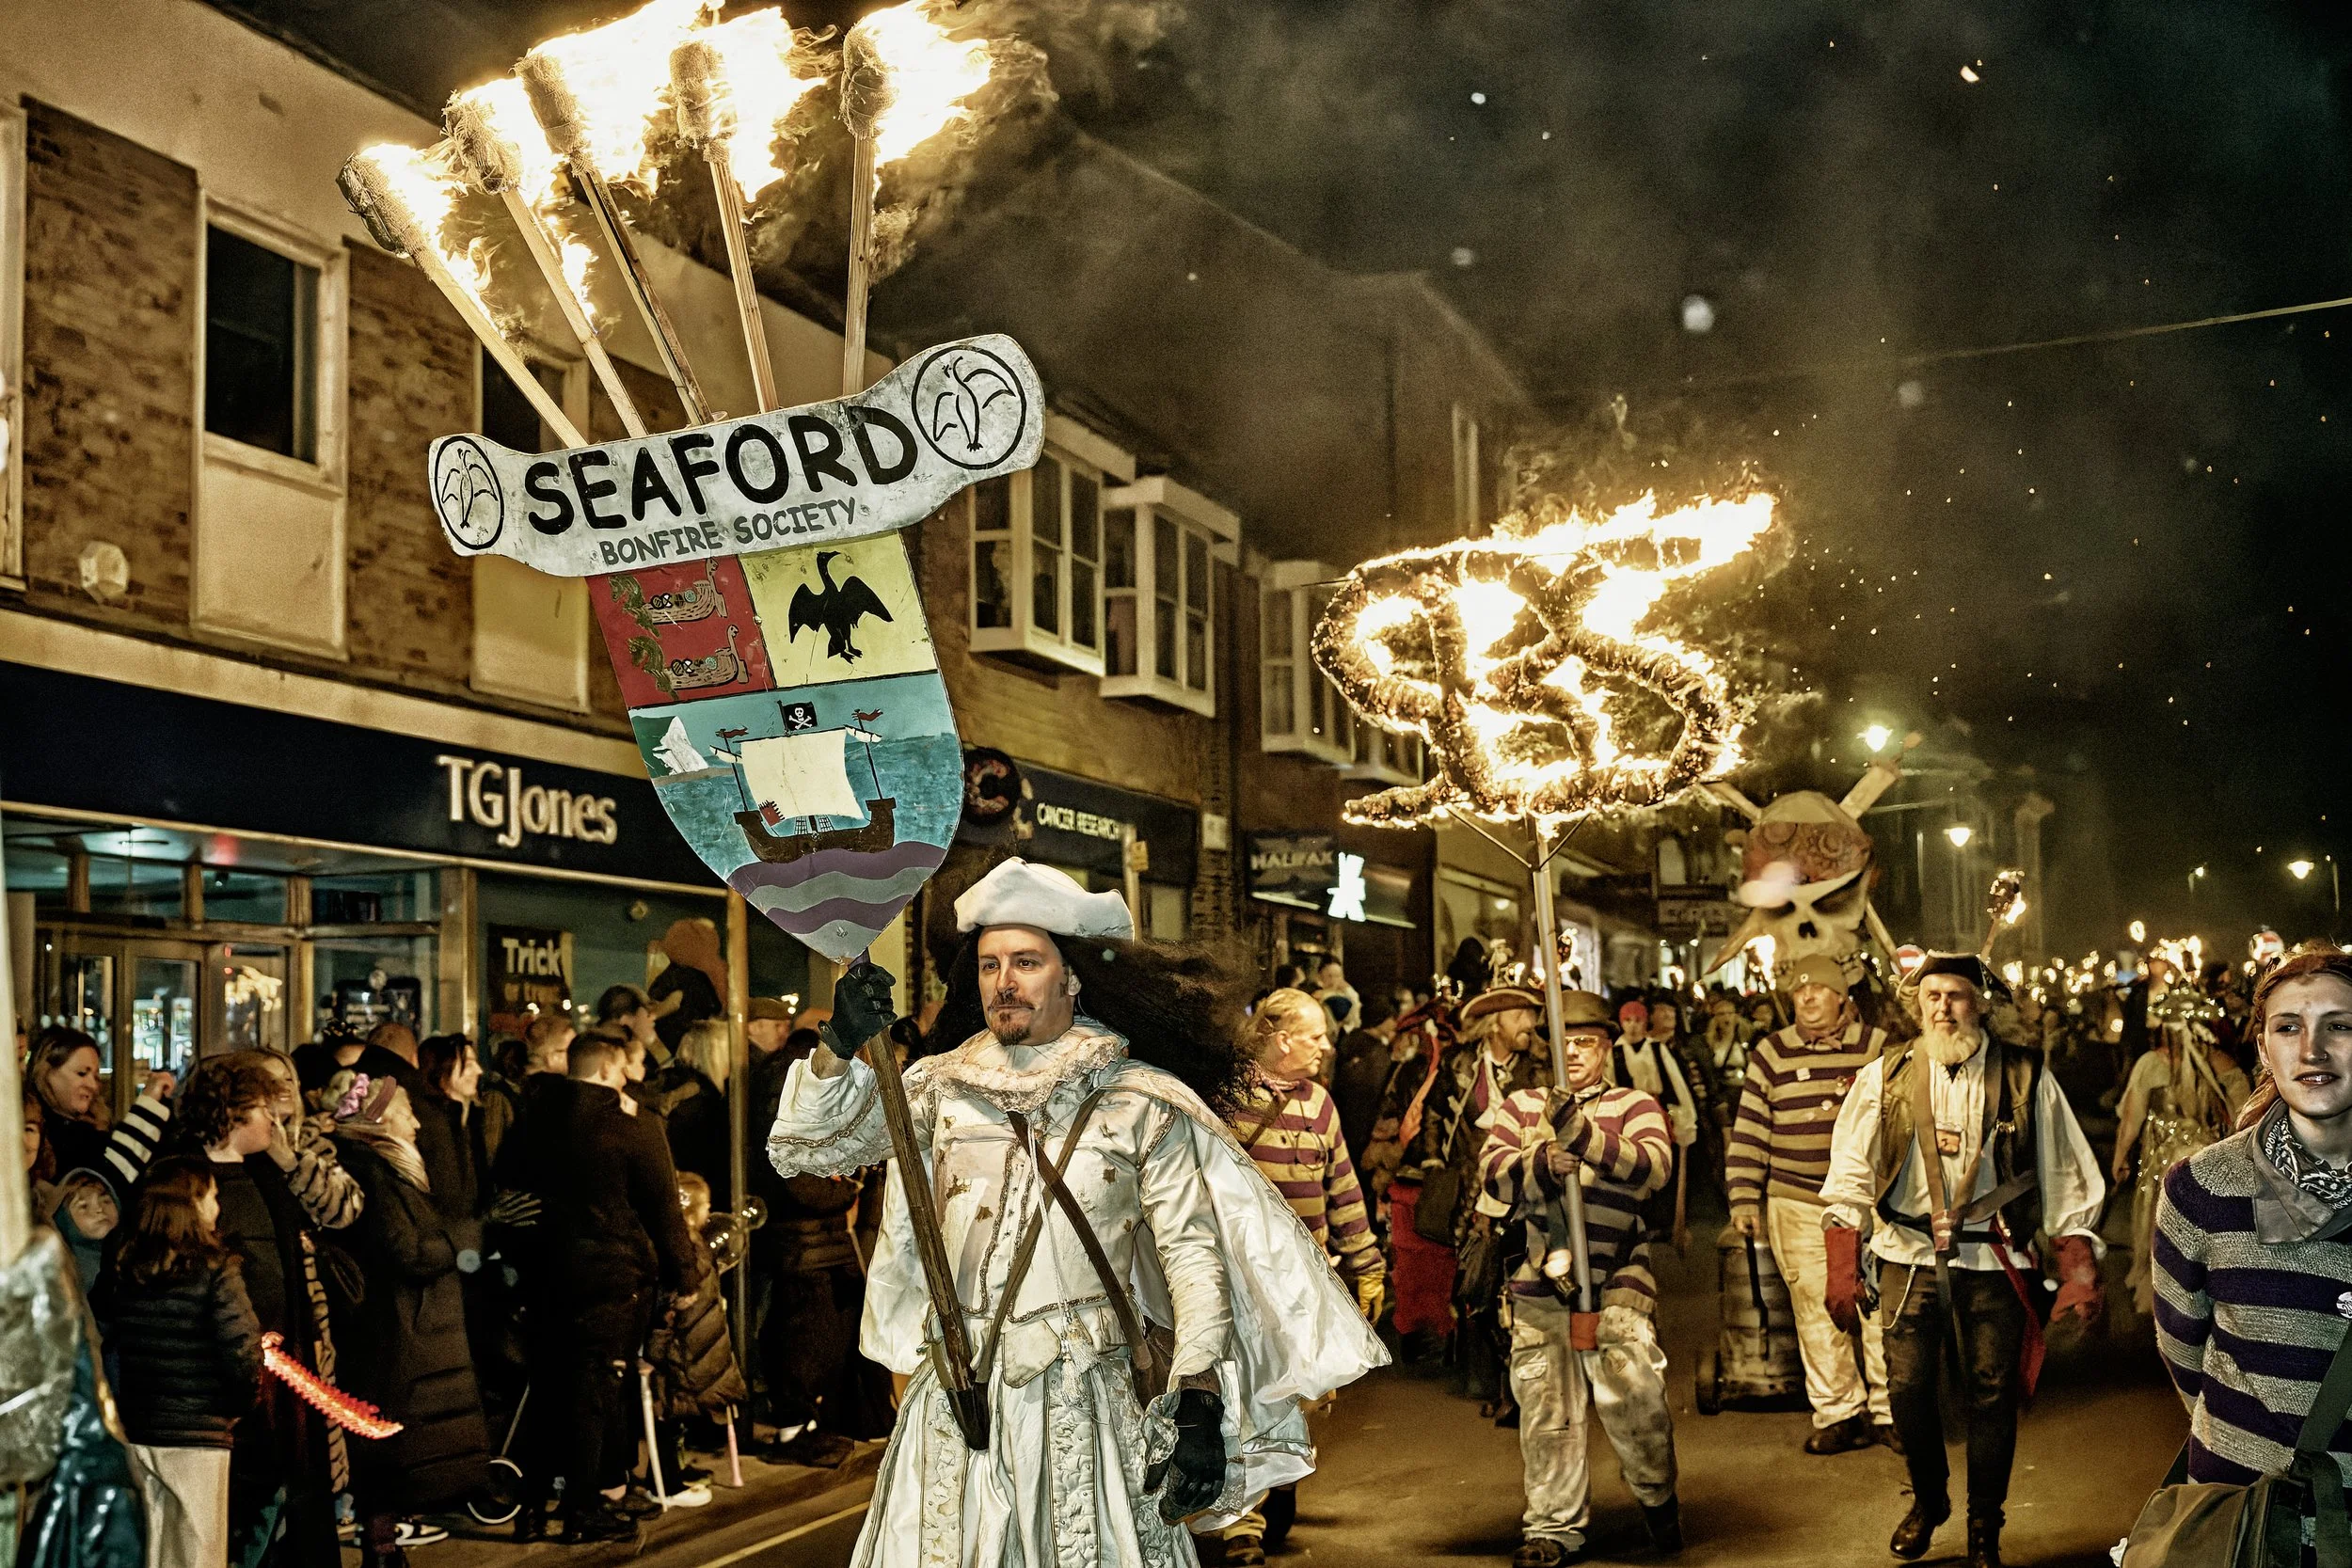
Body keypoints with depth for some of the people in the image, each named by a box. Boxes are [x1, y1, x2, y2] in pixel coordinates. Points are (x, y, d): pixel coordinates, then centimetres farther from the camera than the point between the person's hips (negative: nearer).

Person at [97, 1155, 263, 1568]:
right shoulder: (214, 1267, -13)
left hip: (134, 1431, 5)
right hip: (197, 1434, -5)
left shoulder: (120, 1268, 3)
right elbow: (243, 1350, -17)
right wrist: (237, 1406, 1)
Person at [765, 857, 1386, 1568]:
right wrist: (839, 1049, -14)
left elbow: (1193, 1250, -4)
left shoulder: (1140, 1102, -2)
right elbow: (801, 1149, 4)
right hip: (955, 1400, 2)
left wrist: (1199, 1406, -14)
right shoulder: (940, 1086, 5)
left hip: (1089, 1403, -2)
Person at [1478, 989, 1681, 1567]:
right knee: (1546, 1410, 7)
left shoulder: (1634, 1105, 7)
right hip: (1539, 1282, 3)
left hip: (1616, 1280, -2)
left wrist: (1582, 1133, -24)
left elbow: (1654, 1166, -13)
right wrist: (1541, 1164, -22)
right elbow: (1492, 1172, -2)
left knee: (1634, 1390, -15)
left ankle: (1656, 1495, 11)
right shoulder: (1519, 1106, 14)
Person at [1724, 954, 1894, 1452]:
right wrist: (1744, 1200, 0)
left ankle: (1888, 1412, 14)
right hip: (1797, 1205, 0)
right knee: (1817, 1313, 2)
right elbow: (1749, 1130, 4)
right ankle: (1837, 1414, 13)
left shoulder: (1878, 1048, 4)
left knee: (1882, 1309, 1)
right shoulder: (1771, 1053, 4)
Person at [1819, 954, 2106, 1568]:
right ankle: (1928, 1500, 31)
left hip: (1993, 1263, -1)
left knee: (1993, 1395, 5)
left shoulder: (2026, 1078, 0)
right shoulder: (1885, 1077, 1)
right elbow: (1850, 1175, 2)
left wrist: (2080, 1272, -4)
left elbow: (2065, 1178, 1)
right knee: (1907, 1388, 2)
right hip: (1909, 1257, 1)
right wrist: (1841, 1270, -5)